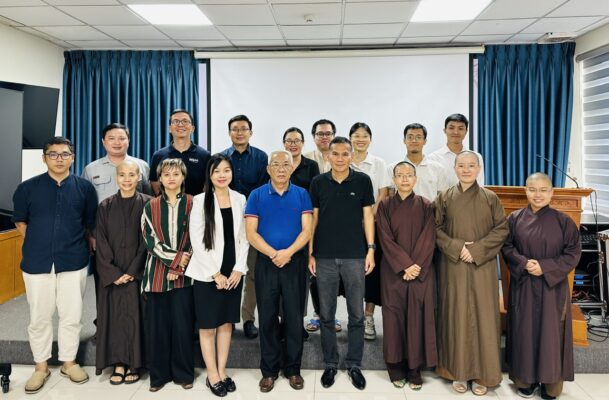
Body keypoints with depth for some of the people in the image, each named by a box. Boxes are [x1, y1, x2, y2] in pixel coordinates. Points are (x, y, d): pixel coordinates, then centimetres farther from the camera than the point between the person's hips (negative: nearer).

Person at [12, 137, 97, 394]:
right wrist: (37, 244, 7)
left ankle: (69, 362, 27)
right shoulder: (28, 188, 1)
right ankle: (41, 366, 27)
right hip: (37, 262, 0)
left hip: (73, 262, 0)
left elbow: (91, 223, 9)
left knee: (72, 316, 9)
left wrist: (84, 246, 7)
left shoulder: (84, 188, 1)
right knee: (39, 317, 10)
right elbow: (20, 221, 12)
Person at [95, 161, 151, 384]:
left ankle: (133, 364, 13)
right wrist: (113, 273, -8)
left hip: (137, 272, -2)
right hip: (112, 274, 2)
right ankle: (119, 364, 15)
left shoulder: (147, 204, -2)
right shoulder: (106, 207, 4)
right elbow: (101, 243, 1)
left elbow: (147, 241, -5)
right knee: (115, 315, 4)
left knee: (135, 315, 1)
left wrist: (132, 272, -10)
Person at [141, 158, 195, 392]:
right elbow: (150, 239, -1)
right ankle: (159, 374, 19)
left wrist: (178, 267, -9)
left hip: (184, 274, -1)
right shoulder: (151, 207, 7)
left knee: (182, 324, 2)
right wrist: (175, 257, -11)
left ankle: (184, 373, 17)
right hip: (157, 273, 2)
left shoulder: (192, 204, 2)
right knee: (157, 325, 6)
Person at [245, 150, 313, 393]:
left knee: (294, 317, 7)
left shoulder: (302, 195, 3)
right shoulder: (257, 196, 1)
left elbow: (306, 230, -3)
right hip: (266, 263, 0)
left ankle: (293, 369, 23)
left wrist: (288, 252, -18)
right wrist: (273, 254, -16)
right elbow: (251, 233, -5)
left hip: (295, 263, 1)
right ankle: (269, 370, 21)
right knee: (267, 318, 7)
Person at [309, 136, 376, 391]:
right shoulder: (318, 182, 4)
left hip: (355, 255, 0)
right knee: (326, 315, 9)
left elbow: (367, 216, 4)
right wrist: (310, 253, 2)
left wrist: (371, 249, -3)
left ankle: (354, 364, 22)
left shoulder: (362, 181, 2)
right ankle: (330, 364, 24)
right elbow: (314, 219, 6)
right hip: (325, 256, 1)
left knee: (356, 314, 6)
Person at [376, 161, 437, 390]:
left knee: (417, 318, 2)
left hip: (421, 272, 0)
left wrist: (416, 265, -13)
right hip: (393, 272, 0)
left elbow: (429, 240, -2)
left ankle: (415, 369, 13)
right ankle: (396, 368, 15)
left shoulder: (425, 206, 4)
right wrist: (405, 265, -14)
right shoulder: (385, 206, 3)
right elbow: (385, 239, -5)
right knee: (394, 317, 3)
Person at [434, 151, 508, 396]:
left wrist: (477, 249, -12)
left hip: (482, 267, 0)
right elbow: (436, 229, 0)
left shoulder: (490, 198, 3)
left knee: (482, 316, 2)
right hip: (453, 266, 0)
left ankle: (481, 374, 15)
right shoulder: (444, 198, 4)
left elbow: (502, 229, -1)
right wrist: (457, 247, -14)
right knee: (456, 316, 4)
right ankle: (458, 371, 16)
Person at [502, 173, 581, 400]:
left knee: (550, 333, 4)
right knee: (525, 331, 7)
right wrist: (524, 263, -16)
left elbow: (573, 253, -3)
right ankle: (526, 379, 21)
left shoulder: (563, 221, -3)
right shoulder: (515, 219, 1)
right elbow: (507, 248, 2)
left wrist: (545, 267, -15)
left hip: (552, 286, -1)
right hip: (523, 286, 1)